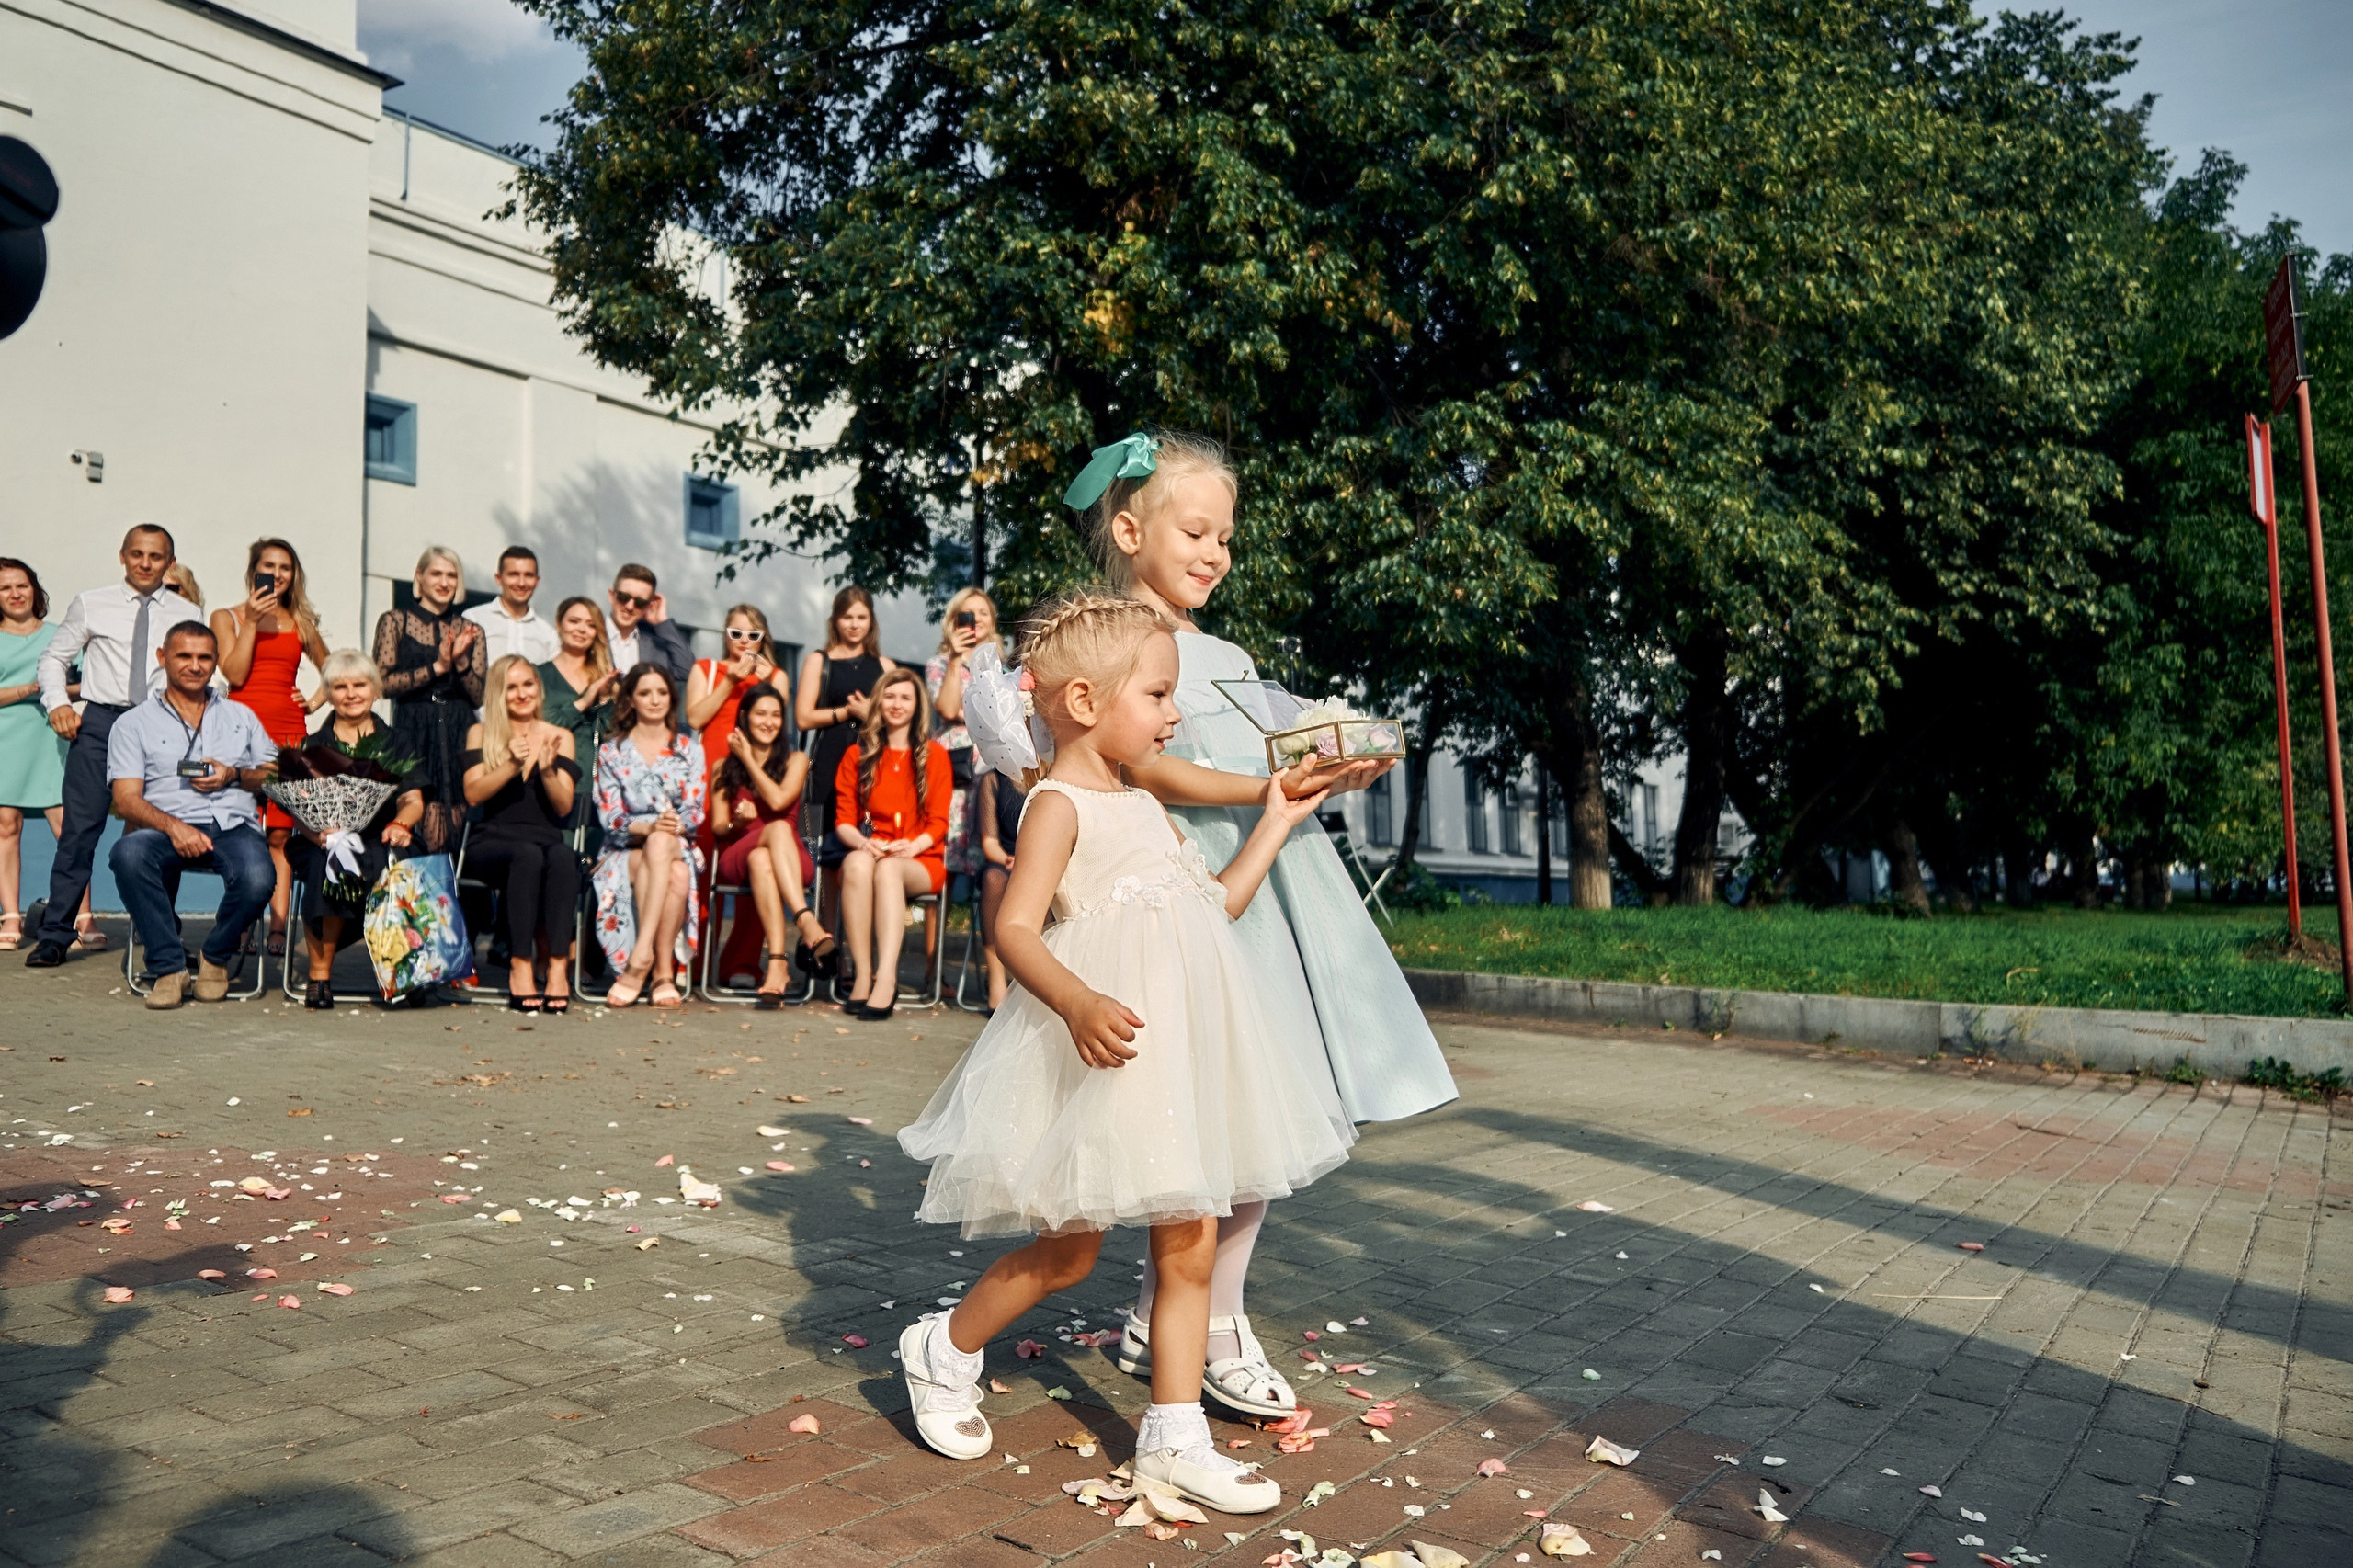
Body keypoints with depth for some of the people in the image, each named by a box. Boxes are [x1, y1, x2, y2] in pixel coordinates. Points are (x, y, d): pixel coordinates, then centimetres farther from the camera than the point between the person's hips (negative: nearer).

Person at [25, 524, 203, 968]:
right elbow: (53, 658, 13)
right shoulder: (91, 605, 11)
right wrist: (58, 702, -3)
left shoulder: (188, 614, 13)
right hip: (100, 719, -1)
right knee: (80, 827, -7)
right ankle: (55, 934, -2)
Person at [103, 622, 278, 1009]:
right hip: (168, 828, -1)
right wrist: (174, 827, -18)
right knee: (128, 853, -37)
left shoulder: (241, 716, 25)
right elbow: (126, 799, 2)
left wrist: (235, 776, -2)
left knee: (258, 878, -34)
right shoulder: (134, 723, 15)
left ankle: (215, 956, -3)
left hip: (235, 827, 1)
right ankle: (168, 967, -22)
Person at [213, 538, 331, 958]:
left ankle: (278, 927, -6)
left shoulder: (300, 623, 18)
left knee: (281, 832, -4)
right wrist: (251, 622, -5)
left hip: (289, 733, 2)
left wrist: (314, 702, 13)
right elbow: (235, 674, -4)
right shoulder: (227, 618, 11)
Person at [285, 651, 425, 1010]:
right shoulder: (313, 747, 16)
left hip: (381, 843, 0)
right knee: (328, 863, -36)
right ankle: (319, 973, -22)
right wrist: (319, 832, -20)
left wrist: (400, 825, -19)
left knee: (393, 867, -36)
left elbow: (413, 800, 5)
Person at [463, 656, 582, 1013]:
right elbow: (473, 794, -3)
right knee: (528, 855, -37)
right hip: (493, 840, -1)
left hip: (546, 838, 1)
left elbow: (564, 807, 5)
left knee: (563, 857, -36)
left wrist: (546, 770, -13)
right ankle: (520, 965, -37)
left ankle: (558, 965, -41)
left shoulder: (560, 737, 13)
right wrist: (513, 765, -17)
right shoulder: (481, 734, 12)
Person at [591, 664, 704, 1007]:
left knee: (661, 845, -38)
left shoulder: (689, 750, 14)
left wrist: (674, 825, -22)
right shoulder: (611, 752, 11)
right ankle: (663, 971, -39)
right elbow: (610, 817, -1)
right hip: (624, 853, -1)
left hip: (677, 847, 1)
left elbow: (695, 810, 2)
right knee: (673, 875, -36)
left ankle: (642, 956, -41)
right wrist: (649, 827, -22)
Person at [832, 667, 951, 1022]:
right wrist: (862, 842, -15)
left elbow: (938, 822, 3)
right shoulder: (857, 755, 15)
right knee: (856, 862, -35)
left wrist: (912, 846, -18)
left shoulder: (934, 754, 10)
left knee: (888, 869, -36)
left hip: (920, 862, -1)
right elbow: (843, 819, 8)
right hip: (868, 854, 1)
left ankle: (886, 977, -50)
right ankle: (862, 973, -40)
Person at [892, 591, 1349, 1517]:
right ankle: (943, 1350, 27)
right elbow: (1015, 928, -22)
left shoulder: (1143, 809, 16)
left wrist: (1275, 821, 22)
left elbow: (1218, 905, 23)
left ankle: (1174, 1439, 17)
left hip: (1176, 1053, 8)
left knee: (1189, 1244, 7)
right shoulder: (1061, 805, -11)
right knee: (1069, 1248, 2)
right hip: (1104, 1047, -8)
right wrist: (1077, 1002, -38)